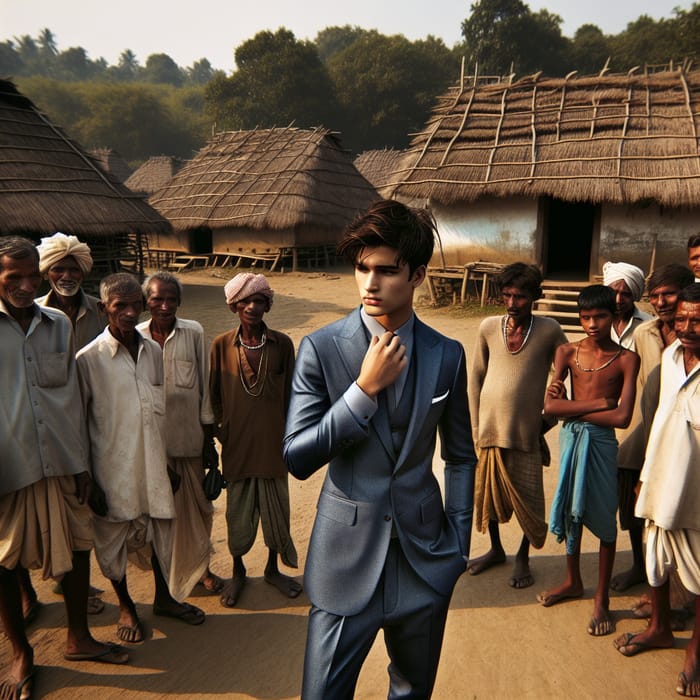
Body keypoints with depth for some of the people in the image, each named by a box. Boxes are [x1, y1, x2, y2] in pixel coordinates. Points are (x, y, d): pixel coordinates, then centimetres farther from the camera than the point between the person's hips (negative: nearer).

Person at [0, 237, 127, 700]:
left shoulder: (58, 324, 5)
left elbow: (72, 397, 8)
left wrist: (82, 461, 8)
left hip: (60, 464, 4)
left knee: (78, 548, 14)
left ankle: (78, 638, 36)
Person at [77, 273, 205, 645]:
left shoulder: (153, 350, 2)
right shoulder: (89, 359, -12)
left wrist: (169, 464, 12)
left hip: (153, 464, 4)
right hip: (113, 467, -4)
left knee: (162, 530, 18)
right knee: (114, 538, 14)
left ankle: (164, 597, 42)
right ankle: (125, 606, 38)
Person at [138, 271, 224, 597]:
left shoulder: (193, 333, -5)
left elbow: (204, 387, -1)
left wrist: (209, 440, 0)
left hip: (190, 435, 0)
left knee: (196, 503, 12)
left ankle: (198, 566, 34)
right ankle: (168, 568, 36)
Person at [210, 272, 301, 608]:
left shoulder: (282, 344, -6)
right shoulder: (222, 345, -7)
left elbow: (290, 394, 1)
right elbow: (214, 395, 2)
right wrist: (220, 431, 0)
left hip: (272, 442, 1)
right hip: (237, 443, 0)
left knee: (276, 508, 14)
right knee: (238, 511, 14)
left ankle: (273, 568, 39)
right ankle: (238, 571, 38)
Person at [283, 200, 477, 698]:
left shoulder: (447, 355, -4)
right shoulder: (321, 349, -12)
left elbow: (461, 456, 6)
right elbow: (297, 459, -15)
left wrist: (458, 542, 4)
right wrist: (365, 388, -23)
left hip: (424, 558, 3)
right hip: (347, 556, -2)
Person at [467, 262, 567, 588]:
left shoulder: (549, 331, -8)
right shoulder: (489, 327, -3)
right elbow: (476, 376, 4)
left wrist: (550, 419, 1)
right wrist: (475, 425, 2)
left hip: (525, 433, -2)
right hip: (488, 429, 2)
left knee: (527, 500, 7)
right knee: (487, 492, 16)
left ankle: (523, 557, 33)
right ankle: (496, 549, 40)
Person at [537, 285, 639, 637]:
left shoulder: (626, 359, -9)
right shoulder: (567, 352, -1)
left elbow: (621, 417, -18)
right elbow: (550, 405, -10)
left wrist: (571, 407, -13)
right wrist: (597, 402, -15)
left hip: (601, 441, -3)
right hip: (571, 437, 3)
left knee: (604, 518, 7)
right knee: (570, 511, 16)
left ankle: (601, 598, 25)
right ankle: (573, 581, 37)